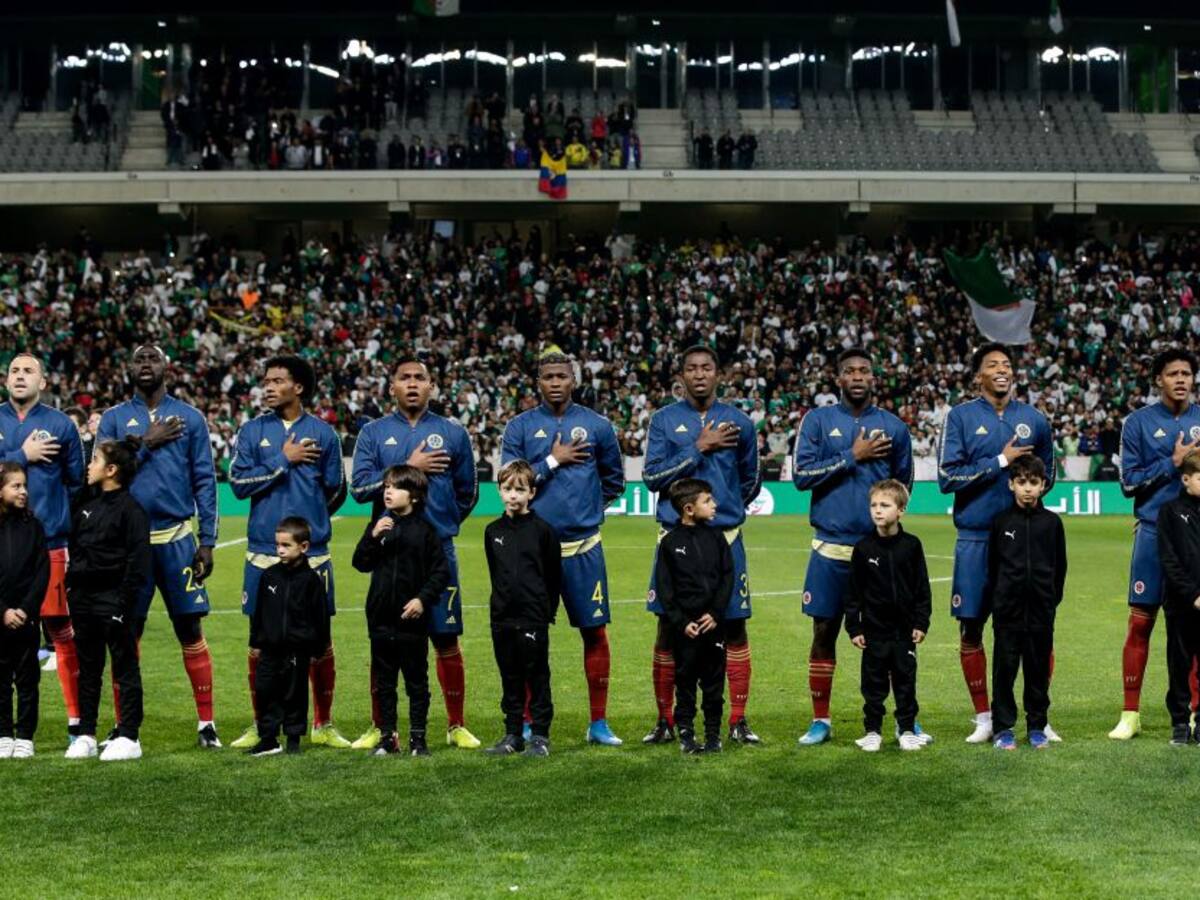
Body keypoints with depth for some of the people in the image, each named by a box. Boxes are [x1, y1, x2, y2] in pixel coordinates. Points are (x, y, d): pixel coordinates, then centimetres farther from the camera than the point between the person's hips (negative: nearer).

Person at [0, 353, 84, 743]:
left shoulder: (61, 425, 7)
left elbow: (77, 486, 10)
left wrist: (76, 539, 6)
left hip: (51, 545, -1)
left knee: (63, 631, -1)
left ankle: (76, 721, 6)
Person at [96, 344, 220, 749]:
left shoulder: (190, 418, 6)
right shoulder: (113, 419, 8)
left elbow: (205, 482, 4)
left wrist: (207, 542, -2)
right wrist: (146, 444, -11)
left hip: (177, 540, -1)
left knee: (190, 628, -2)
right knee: (126, 632, 4)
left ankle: (206, 722, 4)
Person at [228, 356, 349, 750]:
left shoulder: (322, 433, 4)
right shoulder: (252, 431, 4)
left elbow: (336, 491, 11)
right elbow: (239, 482, -6)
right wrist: (283, 460, -9)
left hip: (312, 554, 0)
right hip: (263, 554, 0)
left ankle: (323, 725, 15)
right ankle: (260, 725, 16)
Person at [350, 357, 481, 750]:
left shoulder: (453, 433, 8)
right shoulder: (373, 433, 7)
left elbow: (467, 494, 14)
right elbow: (359, 487, -5)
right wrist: (408, 467, -10)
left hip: (438, 553, 0)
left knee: (446, 640, 2)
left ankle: (457, 726, 12)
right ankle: (379, 727, 14)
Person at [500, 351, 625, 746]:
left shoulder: (596, 425, 6)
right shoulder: (519, 427, 3)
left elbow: (614, 480, 17)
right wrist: (552, 461, -8)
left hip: (583, 547, 1)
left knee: (595, 632, 1)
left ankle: (599, 723, 9)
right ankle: (527, 722, 13)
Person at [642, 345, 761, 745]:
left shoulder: (738, 422, 5)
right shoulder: (664, 420, 2)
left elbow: (751, 481, 17)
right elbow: (652, 477, -7)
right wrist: (698, 449, -10)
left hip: (726, 539, 1)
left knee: (734, 629, 1)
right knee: (669, 630, 3)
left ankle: (738, 721, 8)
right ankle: (665, 721, 12)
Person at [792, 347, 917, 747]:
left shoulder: (893, 427, 7)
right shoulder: (818, 420, 4)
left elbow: (903, 486, 17)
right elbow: (801, 474, -7)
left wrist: (881, 520, 11)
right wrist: (853, 456, -10)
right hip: (830, 548, 0)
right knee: (824, 633, 5)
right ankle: (820, 721, 14)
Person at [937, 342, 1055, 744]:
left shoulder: (1034, 419, 9)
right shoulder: (960, 417, 1)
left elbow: (1047, 476, 19)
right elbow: (947, 477, -8)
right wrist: (1000, 461, -11)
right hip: (976, 540, -1)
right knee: (971, 630, 4)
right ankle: (983, 718, 16)